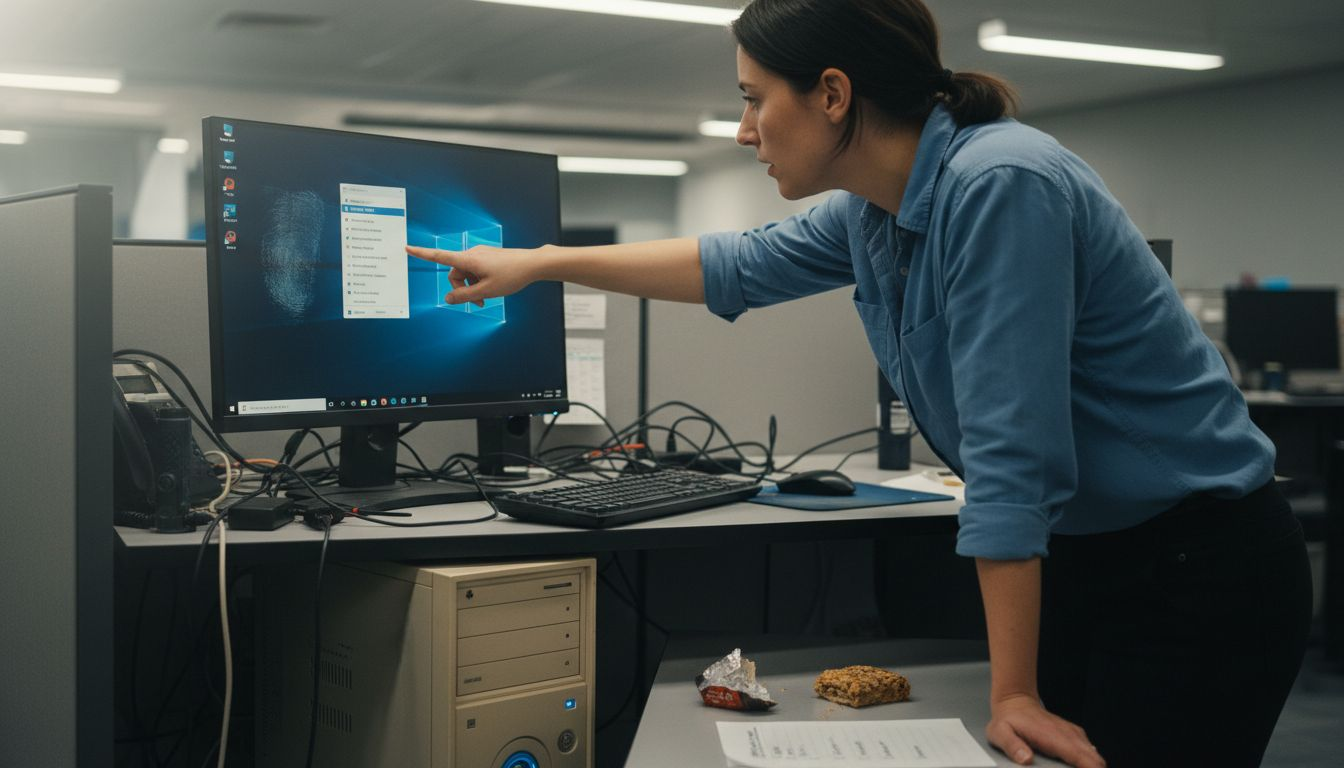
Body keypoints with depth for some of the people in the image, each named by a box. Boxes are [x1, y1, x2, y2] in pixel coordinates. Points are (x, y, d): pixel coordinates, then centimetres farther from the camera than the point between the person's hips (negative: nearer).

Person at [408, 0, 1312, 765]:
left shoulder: (997, 187, -25)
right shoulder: (872, 213, 2)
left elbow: (1011, 456, -26)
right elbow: (733, 268, 19)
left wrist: (1014, 695, -23)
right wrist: (538, 264, 23)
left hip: (1199, 567, -8)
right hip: (1080, 556, 8)